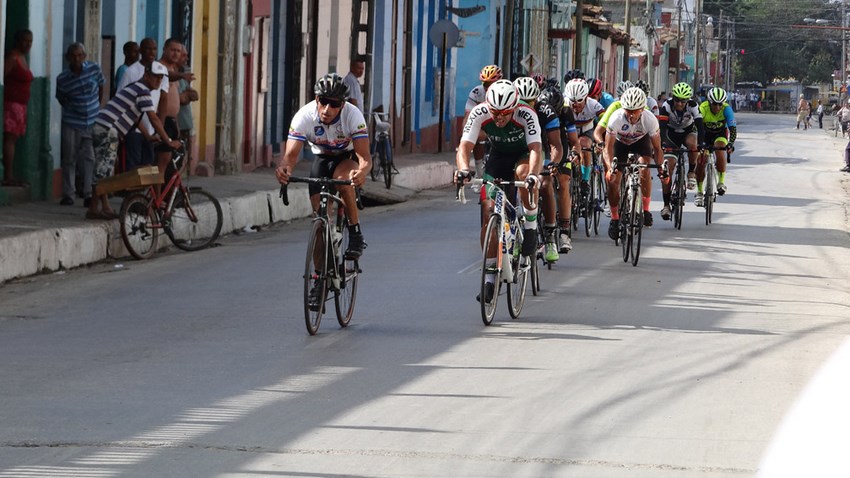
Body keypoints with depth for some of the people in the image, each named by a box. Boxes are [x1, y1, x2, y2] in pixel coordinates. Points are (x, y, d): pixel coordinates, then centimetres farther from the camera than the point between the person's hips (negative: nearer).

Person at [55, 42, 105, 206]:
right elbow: (61, 98, 9)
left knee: (90, 159, -2)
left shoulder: (94, 69, -4)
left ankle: (89, 194, 1)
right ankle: (68, 194, 8)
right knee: (69, 159, 2)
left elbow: (101, 87, 13)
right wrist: (72, 108, 5)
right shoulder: (62, 79, -7)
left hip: (92, 123, 1)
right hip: (71, 124, -1)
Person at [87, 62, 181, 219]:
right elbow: (153, 118, -14)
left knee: (104, 171, 12)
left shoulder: (135, 88, 22)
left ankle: (105, 207, 15)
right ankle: (93, 209, -7)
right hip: (108, 131, -10)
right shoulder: (143, 91, -9)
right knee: (103, 171, -8)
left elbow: (136, 118, 29)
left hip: (101, 128, 10)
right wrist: (169, 141, -11)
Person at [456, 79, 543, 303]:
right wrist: (463, 169, -50)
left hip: (523, 155, -3)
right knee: (488, 212, -9)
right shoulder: (479, 113, -26)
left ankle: (531, 226, -17)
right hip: (498, 157, 3)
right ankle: (489, 275, 0)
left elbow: (536, 149, -41)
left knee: (523, 172, -39)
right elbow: (465, 146, -29)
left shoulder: (526, 115, -32)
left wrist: (533, 175, -60)